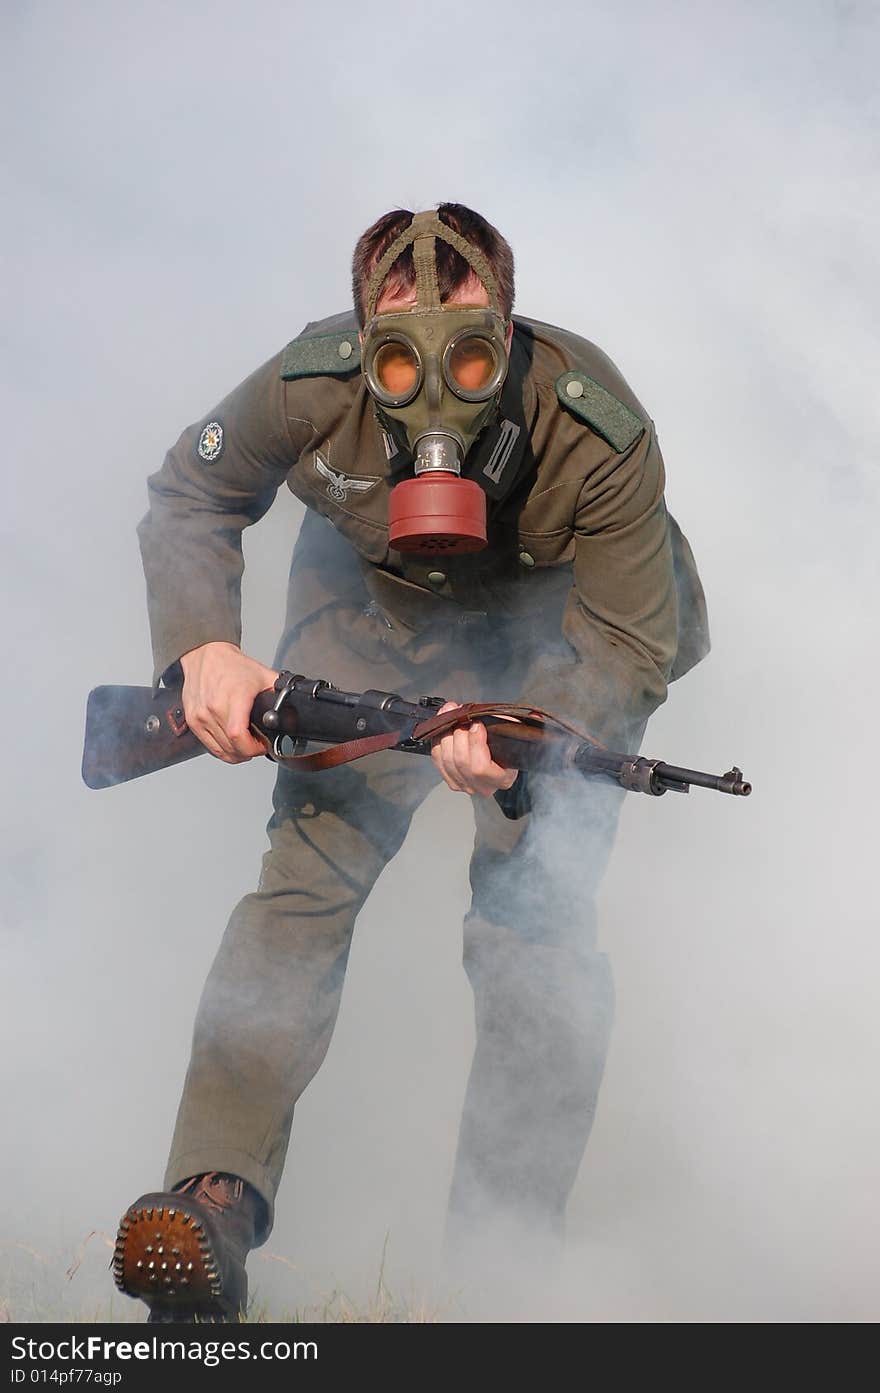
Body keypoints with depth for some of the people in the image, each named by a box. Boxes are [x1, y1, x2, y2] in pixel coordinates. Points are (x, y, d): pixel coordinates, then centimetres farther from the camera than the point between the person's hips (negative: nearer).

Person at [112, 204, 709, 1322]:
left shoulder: (601, 438, -34)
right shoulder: (310, 390, -29)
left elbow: (631, 649, -25)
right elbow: (190, 499, -9)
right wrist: (204, 648, -26)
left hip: (558, 635, -1)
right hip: (373, 613, 2)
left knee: (537, 918, -16)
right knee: (307, 869, -16)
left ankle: (501, 1249, -10)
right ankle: (214, 1200, -20)